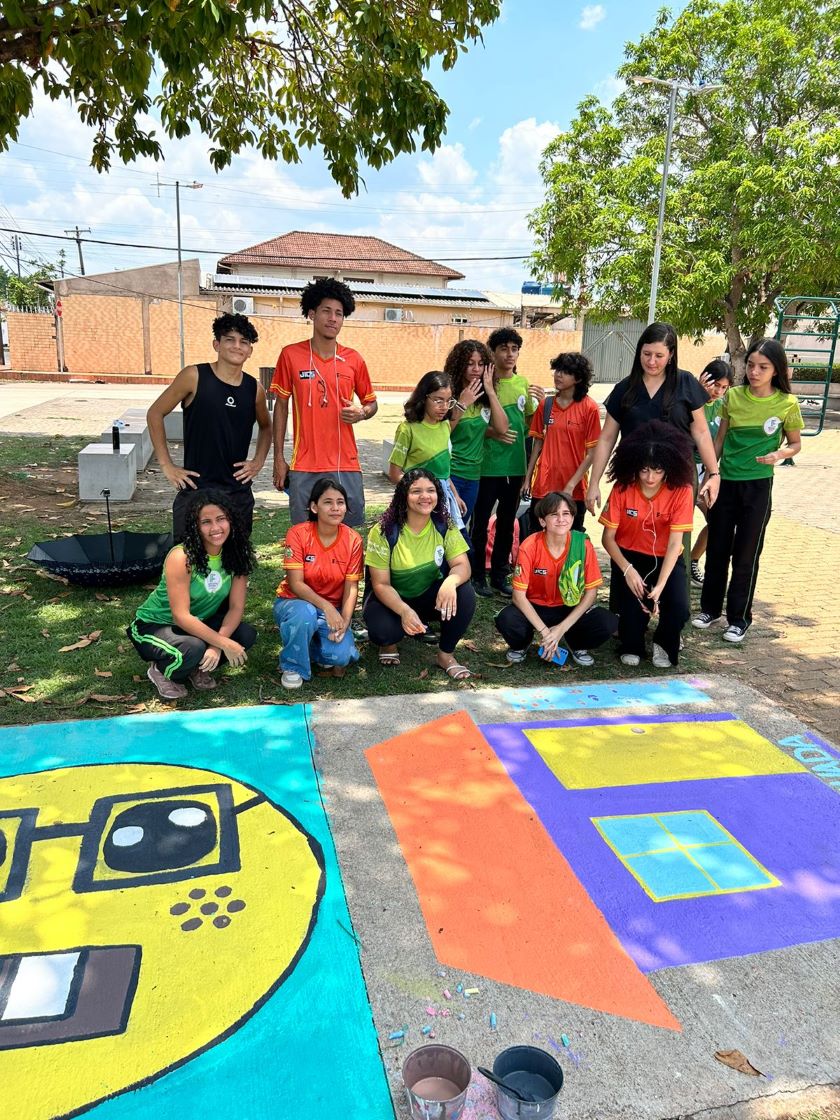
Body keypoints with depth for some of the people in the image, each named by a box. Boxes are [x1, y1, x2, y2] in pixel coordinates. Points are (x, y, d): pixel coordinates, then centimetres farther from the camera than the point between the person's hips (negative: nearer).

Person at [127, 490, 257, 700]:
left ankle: (199, 668, 6)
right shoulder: (181, 558, -27)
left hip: (199, 623, 5)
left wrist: (217, 645, -27)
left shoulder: (236, 554, -11)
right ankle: (161, 670, 0)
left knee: (246, 635, -19)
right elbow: (181, 616, -28)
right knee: (193, 650, -35)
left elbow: (236, 607, -11)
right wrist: (224, 643, -30)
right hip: (155, 626, -5)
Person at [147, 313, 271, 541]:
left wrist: (258, 462, 8)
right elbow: (155, 414, 1)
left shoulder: (254, 389, 4)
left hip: (238, 493, 4)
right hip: (195, 490, -3)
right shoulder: (194, 377, -6)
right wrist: (166, 465, -2)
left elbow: (265, 427, 23)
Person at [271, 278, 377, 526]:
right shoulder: (290, 355, 0)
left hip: (346, 466, 2)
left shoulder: (353, 359, 4)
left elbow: (371, 403, 16)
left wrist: (362, 413, -9)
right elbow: (281, 406, 5)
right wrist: (279, 458, 2)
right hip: (304, 467, -1)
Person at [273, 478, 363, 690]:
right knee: (305, 614, -38)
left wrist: (345, 620, -23)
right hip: (296, 602, -2)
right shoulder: (298, 534, -15)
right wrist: (326, 607, -31)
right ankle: (293, 666, -11)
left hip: (333, 609, 2)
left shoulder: (353, 540, -8)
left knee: (340, 657, -25)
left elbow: (351, 587, -6)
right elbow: (295, 584, -19)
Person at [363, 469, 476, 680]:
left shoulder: (444, 526, -10)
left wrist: (450, 582, -42)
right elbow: (381, 585, -18)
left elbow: (462, 565, -16)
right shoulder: (384, 531, -19)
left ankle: (446, 654, -4)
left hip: (430, 597, 3)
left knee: (465, 593, -26)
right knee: (382, 629, -35)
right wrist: (404, 611, -37)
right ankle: (389, 643, 7)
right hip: (392, 599, -3)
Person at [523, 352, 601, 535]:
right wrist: (527, 478, 10)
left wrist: (571, 485, -13)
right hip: (542, 487, 3)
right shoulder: (546, 405, 4)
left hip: (574, 490, -3)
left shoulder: (589, 408, -7)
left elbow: (592, 453, -8)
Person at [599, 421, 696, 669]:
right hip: (629, 556, 0)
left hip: (665, 559, 0)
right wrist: (627, 570, -26)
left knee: (679, 609, -24)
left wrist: (660, 586, -31)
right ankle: (631, 647, 16)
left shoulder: (681, 491, -18)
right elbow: (608, 538, -11)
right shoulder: (622, 489, -16)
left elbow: (675, 543, -21)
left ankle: (664, 645, 11)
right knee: (632, 608, -21)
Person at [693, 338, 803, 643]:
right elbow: (719, 439, 7)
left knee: (746, 554, 4)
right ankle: (710, 607, 28)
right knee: (717, 549, 12)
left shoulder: (787, 404, -7)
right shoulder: (733, 395, -1)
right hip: (725, 481, 3)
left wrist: (779, 454, -17)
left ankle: (739, 618, 19)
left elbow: (795, 444, 5)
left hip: (757, 487, -2)